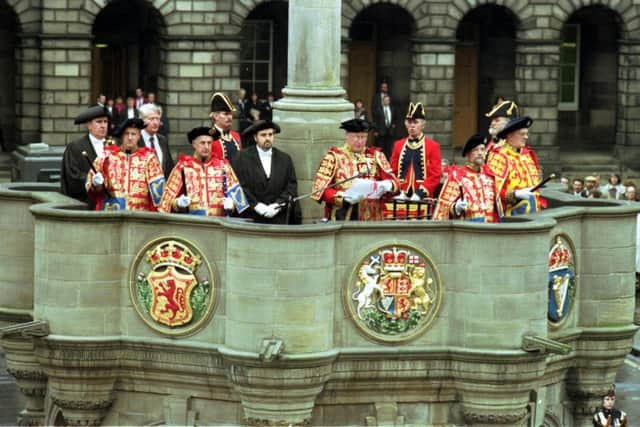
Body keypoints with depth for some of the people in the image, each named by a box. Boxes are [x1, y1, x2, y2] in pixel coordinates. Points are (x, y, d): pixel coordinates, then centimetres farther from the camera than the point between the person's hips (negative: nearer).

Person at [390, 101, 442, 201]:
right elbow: (392, 172, 12)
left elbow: (435, 175, -3)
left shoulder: (433, 146, 3)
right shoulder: (398, 145, 13)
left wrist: (420, 193, -15)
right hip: (401, 198, 3)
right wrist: (398, 192, -4)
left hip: (423, 199, -3)